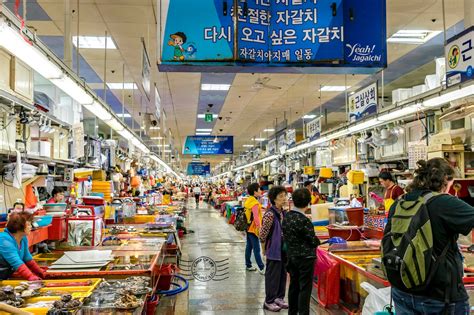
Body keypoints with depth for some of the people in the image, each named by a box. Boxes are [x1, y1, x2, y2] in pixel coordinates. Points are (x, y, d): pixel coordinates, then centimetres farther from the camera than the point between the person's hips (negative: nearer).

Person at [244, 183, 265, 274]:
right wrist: (260, 228, -20)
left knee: (249, 247, 15)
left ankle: (248, 265, 24)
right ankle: (261, 268, 0)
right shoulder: (255, 203, -20)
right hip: (253, 228, -9)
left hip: (248, 228, 9)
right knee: (256, 249, -5)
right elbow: (256, 217, -24)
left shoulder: (248, 201, 8)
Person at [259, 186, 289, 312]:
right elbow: (263, 234, -16)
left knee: (282, 274, 16)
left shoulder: (283, 212, 5)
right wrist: (265, 249, -6)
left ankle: (279, 298, 31)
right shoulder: (270, 214, -20)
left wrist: (286, 247, 14)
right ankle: (269, 301, 16)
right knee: (272, 276, 3)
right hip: (274, 250, -8)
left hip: (283, 249, 8)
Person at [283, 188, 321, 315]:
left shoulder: (286, 217, 0)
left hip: (291, 256, 7)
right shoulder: (304, 220, -21)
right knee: (305, 288, 2)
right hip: (305, 258, -7)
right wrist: (317, 241, 7)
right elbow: (314, 241, -13)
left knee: (293, 286, 17)